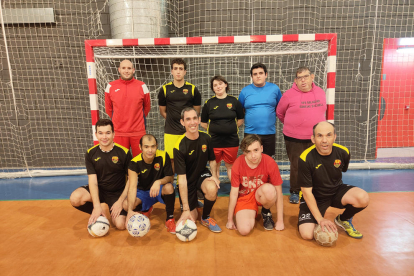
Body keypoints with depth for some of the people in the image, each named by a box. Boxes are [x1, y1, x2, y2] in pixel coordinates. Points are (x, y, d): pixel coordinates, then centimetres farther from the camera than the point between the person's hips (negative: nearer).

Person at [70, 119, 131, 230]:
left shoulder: (124, 153, -13)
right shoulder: (90, 154, -6)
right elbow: (93, 181, -12)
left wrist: (120, 201, -15)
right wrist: (97, 206, -24)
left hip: (117, 193, -2)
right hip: (98, 190, 2)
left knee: (120, 225, -21)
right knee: (75, 198, -29)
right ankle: (95, 215, 4)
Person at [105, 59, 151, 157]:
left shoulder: (142, 86, 1)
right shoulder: (111, 86, 3)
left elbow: (147, 107, 12)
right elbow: (108, 109, 13)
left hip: (138, 132, 0)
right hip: (118, 132, 1)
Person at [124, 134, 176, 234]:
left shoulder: (163, 156, -20)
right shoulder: (135, 162, -20)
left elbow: (171, 177, -15)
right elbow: (132, 187, -28)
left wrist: (159, 182, -39)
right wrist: (130, 210, -42)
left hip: (159, 190, -1)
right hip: (143, 192, 2)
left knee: (169, 187, -36)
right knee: (126, 205, -25)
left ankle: (170, 219, -11)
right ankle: (146, 209, 14)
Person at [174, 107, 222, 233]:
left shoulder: (206, 138, -10)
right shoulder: (179, 147, -24)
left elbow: (212, 160, 7)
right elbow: (182, 178, -26)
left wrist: (214, 175, -15)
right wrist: (186, 209, -27)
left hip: (202, 174, 2)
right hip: (188, 181, -2)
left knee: (212, 189, -32)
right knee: (191, 218, -3)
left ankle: (206, 218, -2)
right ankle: (193, 204, 34)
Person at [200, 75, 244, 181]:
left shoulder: (234, 101, 3)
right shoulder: (209, 103, 3)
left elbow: (240, 120, 10)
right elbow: (203, 123, 7)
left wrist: (231, 128, 2)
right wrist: (214, 129, 1)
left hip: (231, 141, 0)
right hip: (214, 141, 0)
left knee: (231, 166, 12)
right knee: (215, 167, 11)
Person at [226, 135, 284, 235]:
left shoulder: (270, 162, -21)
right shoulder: (238, 164, -19)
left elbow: (278, 192, -12)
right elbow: (234, 193, -10)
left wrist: (280, 221, -9)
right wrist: (230, 220, -3)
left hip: (261, 195, 0)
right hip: (244, 197, 0)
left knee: (269, 189, -36)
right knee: (244, 230, -23)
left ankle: (266, 213, 0)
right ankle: (252, 212, 13)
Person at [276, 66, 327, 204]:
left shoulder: (320, 92, 3)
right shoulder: (289, 94, -8)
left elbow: (322, 111, 16)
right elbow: (280, 113, 3)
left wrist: (314, 125, 15)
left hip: (316, 138, 3)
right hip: (294, 139, -3)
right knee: (296, 166, 8)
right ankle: (295, 192, 25)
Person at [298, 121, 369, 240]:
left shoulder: (343, 152, -14)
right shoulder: (306, 158, -25)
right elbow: (307, 191, -20)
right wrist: (320, 219, -21)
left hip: (336, 191, 4)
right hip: (314, 197, -3)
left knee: (363, 198, -26)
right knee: (307, 234, -19)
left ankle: (343, 220, 8)